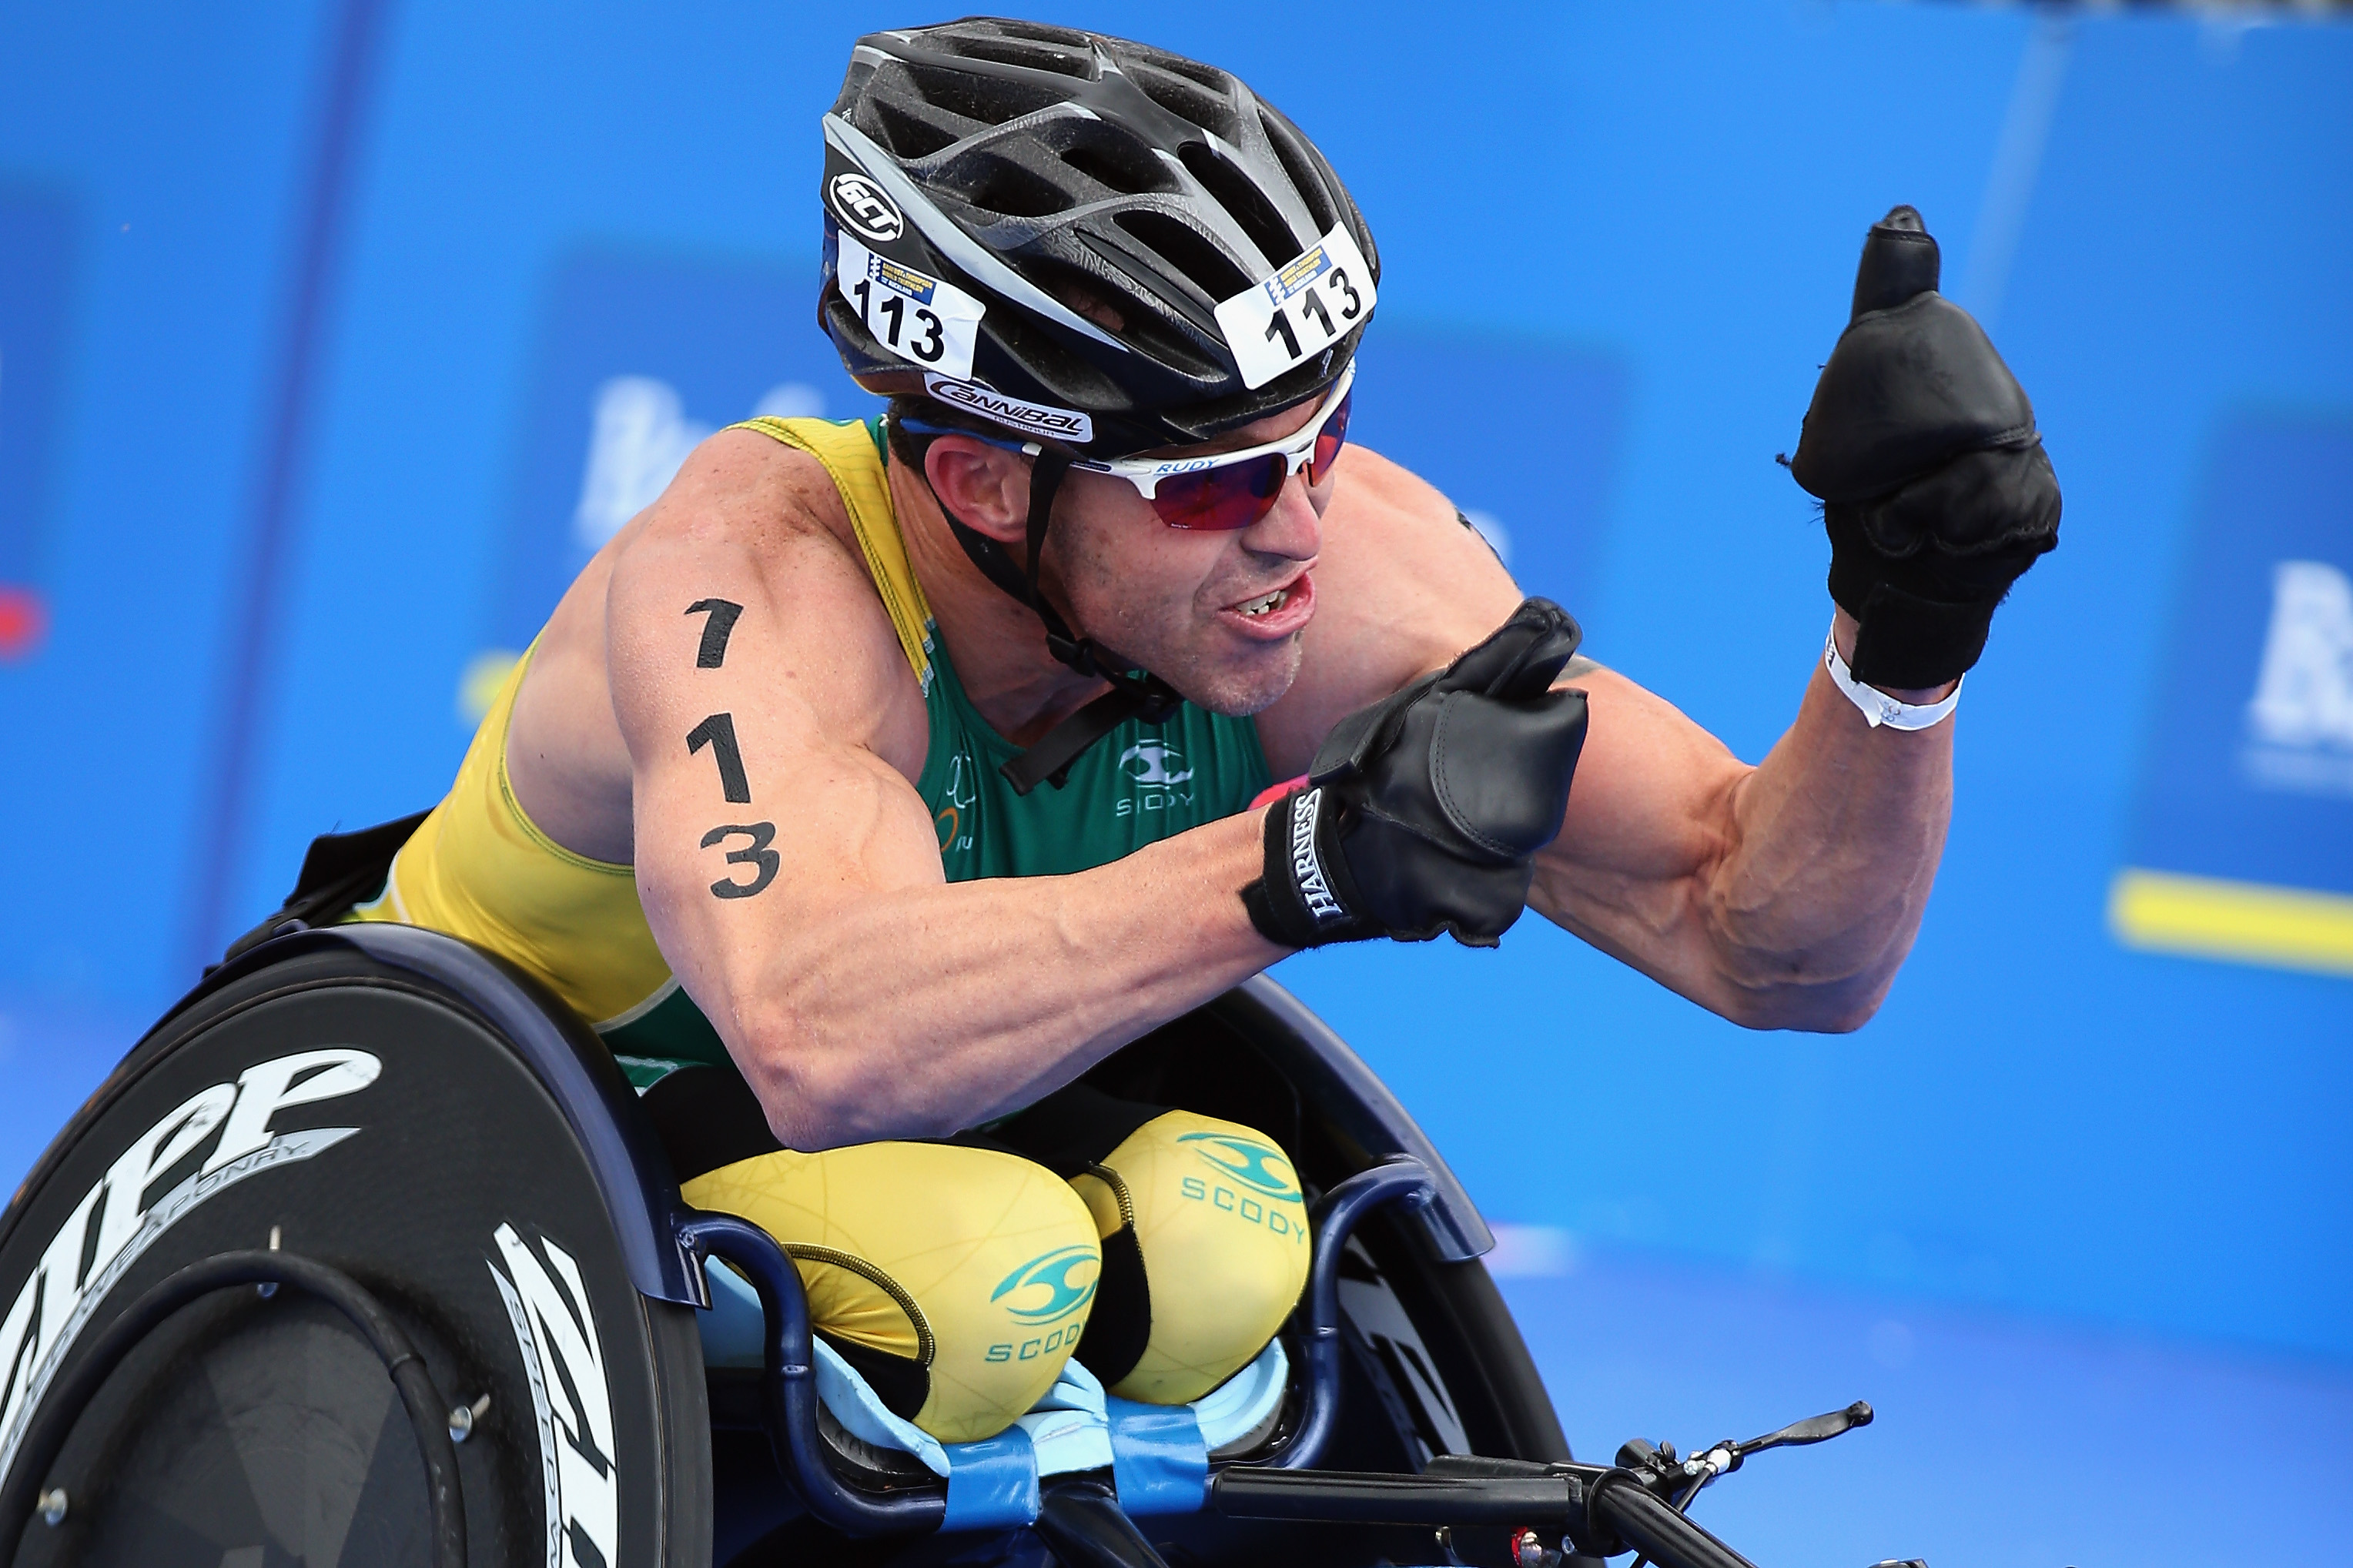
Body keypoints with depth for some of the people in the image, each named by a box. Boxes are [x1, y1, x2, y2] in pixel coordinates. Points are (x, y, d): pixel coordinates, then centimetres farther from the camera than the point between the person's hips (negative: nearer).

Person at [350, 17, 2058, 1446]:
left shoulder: (1335, 551, -22)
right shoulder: (755, 566, -36)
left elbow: (1778, 950, -23)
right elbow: (818, 1044, -56)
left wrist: (1905, 633, -42)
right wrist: (1300, 866, -62)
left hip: (948, 1139, 7)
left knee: (1213, 1252, -19)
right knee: (977, 1266, -31)